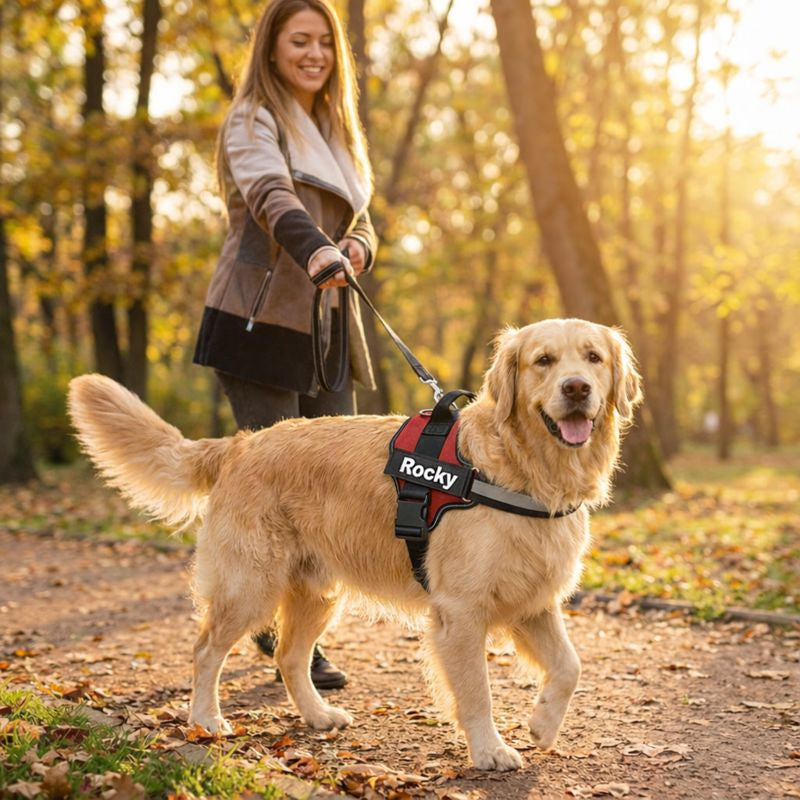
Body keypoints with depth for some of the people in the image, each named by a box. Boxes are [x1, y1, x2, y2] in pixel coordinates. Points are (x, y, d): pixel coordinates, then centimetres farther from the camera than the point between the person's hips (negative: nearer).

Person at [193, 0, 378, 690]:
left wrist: (357, 247, -3)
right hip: (262, 320, -7)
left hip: (327, 326, 7)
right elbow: (270, 195, -24)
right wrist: (314, 249, -44)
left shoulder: (336, 129, 20)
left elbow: (358, 219, 22)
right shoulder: (252, 121, -4)